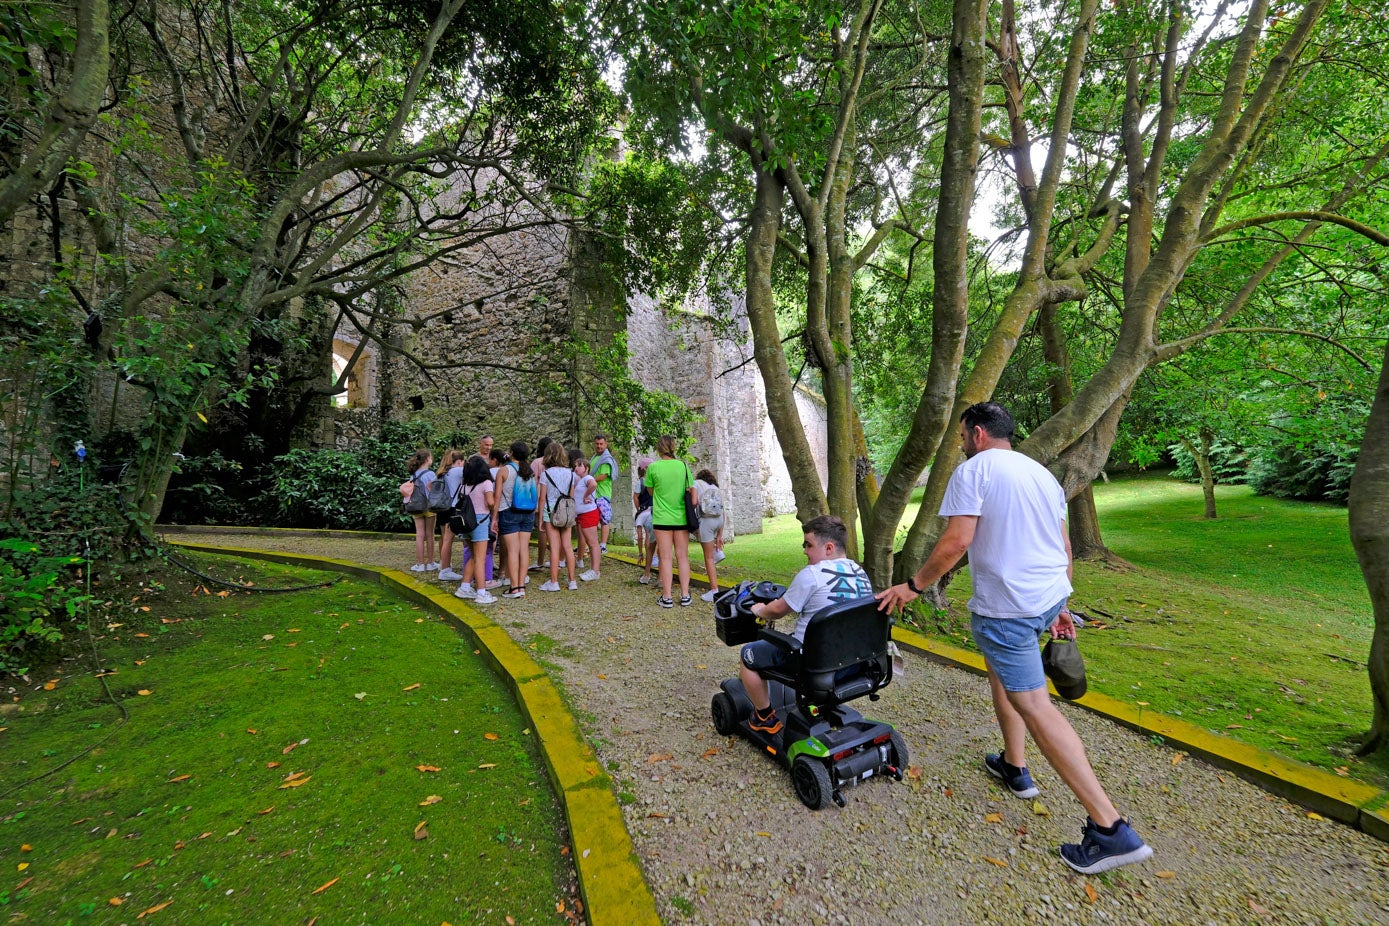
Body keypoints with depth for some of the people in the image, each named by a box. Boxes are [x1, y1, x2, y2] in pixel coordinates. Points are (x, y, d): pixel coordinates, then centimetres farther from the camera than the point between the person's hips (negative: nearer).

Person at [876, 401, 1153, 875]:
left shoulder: (973, 469, -10)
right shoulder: (1042, 473, 14)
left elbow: (956, 540, -20)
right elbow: (1065, 546, 16)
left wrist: (912, 586, -10)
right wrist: (1060, 606, 24)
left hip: (1007, 606, -9)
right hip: (1049, 596, 9)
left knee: (1035, 706, -3)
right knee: (1001, 669, 26)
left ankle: (1110, 828, -1)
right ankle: (1014, 766, 34)